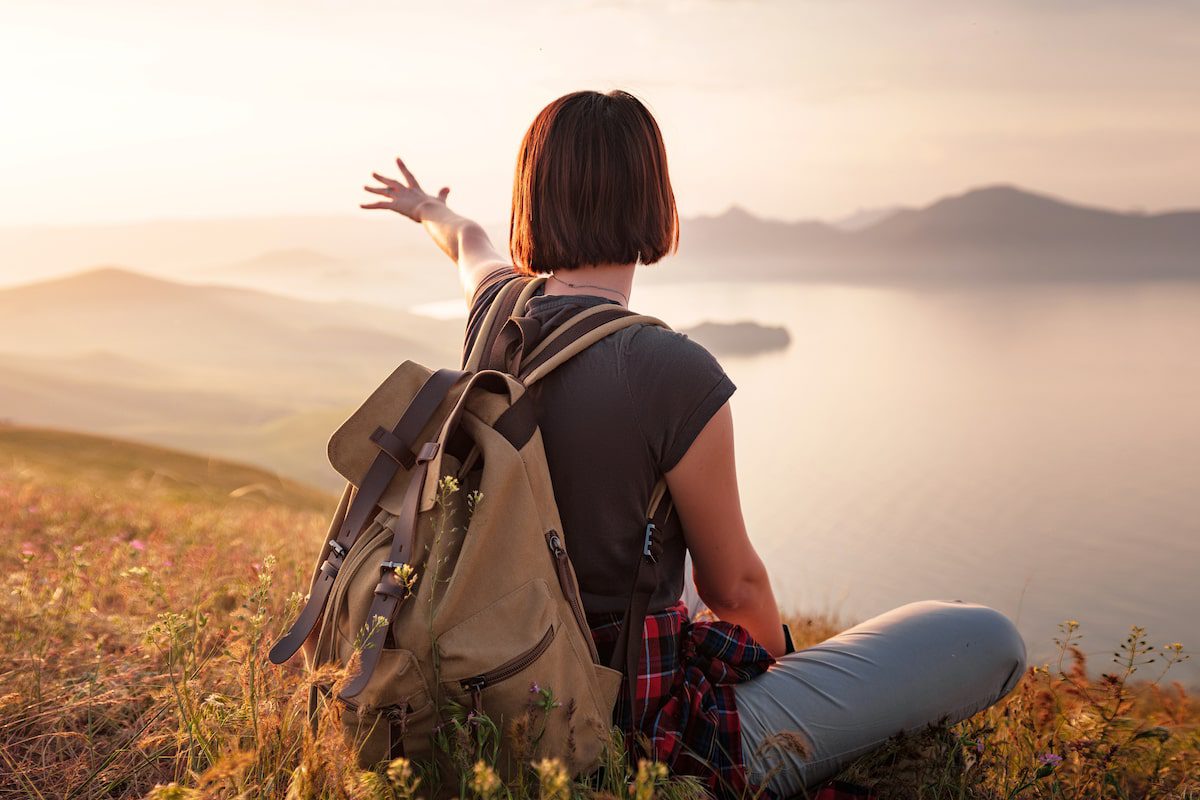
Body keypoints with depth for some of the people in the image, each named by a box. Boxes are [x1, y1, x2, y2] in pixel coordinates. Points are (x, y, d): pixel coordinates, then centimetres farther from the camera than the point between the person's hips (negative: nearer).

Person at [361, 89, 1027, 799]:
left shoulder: (498, 309, -5)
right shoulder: (679, 375, -26)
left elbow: (472, 243, 22)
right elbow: (735, 587, -11)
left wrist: (429, 209, 47)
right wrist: (780, 657, 12)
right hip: (652, 731, -8)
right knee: (990, 640, -1)